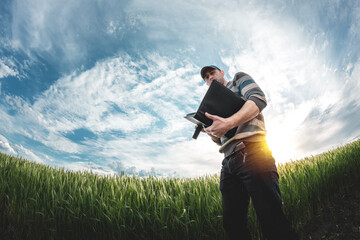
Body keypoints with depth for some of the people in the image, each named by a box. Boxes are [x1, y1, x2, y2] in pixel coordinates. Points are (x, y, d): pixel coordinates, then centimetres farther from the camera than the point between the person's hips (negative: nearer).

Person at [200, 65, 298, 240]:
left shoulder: (239, 79, 17)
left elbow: (258, 98, -5)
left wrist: (229, 122, -20)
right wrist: (208, 130, 9)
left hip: (251, 153, -7)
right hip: (229, 162, 7)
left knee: (272, 220, -14)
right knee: (232, 224, 2)